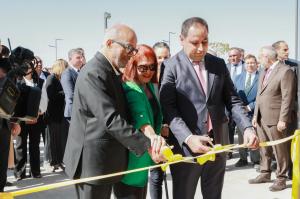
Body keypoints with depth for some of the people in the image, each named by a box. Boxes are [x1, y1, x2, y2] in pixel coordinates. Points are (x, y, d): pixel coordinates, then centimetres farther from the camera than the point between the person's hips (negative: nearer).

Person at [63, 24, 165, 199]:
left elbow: (121, 112, 16)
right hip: (92, 162, -10)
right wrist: (147, 145, -25)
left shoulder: (112, 72, 12)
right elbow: (111, 119, -27)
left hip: (106, 160, 10)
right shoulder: (93, 74, -20)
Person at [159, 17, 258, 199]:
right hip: (186, 147, -4)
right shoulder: (171, 67, -6)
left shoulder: (219, 64, 9)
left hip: (217, 145, 5)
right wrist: (188, 138, -26)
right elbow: (169, 109, -12)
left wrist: (247, 127, -9)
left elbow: (233, 100, 8)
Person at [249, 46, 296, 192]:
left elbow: (287, 98, -16)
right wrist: (255, 115, 13)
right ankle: (265, 174, 28)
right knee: (264, 149, 15)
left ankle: (281, 179, 13)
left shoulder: (285, 71, -12)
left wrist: (283, 120, -18)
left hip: (275, 119, -8)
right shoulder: (264, 72, 15)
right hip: (261, 118, 8)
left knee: (279, 150, 3)